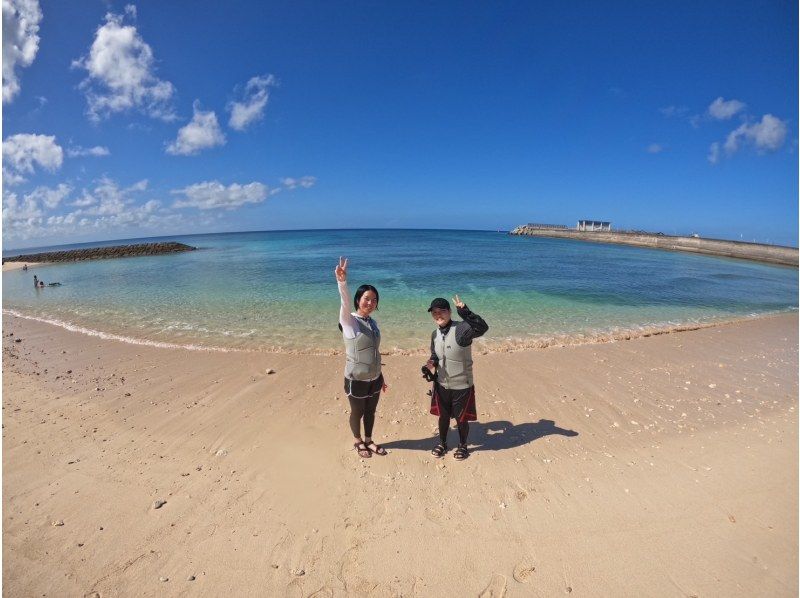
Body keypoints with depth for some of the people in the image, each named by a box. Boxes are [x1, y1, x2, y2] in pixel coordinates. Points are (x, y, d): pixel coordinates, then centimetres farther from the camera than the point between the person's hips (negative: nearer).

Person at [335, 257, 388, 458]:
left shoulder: (373, 322, 2)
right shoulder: (349, 321, -17)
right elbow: (345, 304, -40)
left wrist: (381, 377, 16)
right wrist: (342, 282, -59)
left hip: (374, 378, 5)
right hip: (356, 380, -5)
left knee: (371, 412, 21)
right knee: (357, 413, 16)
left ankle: (369, 440, 44)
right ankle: (358, 442, 40)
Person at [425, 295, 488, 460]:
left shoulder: (461, 329, -21)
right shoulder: (435, 334, 0)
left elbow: (482, 327, -39)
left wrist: (465, 312, -49)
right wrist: (431, 364, -7)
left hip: (462, 386, -5)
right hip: (441, 385, 5)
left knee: (461, 418, 14)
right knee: (443, 416, 20)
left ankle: (462, 446, 38)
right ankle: (442, 443, 42)